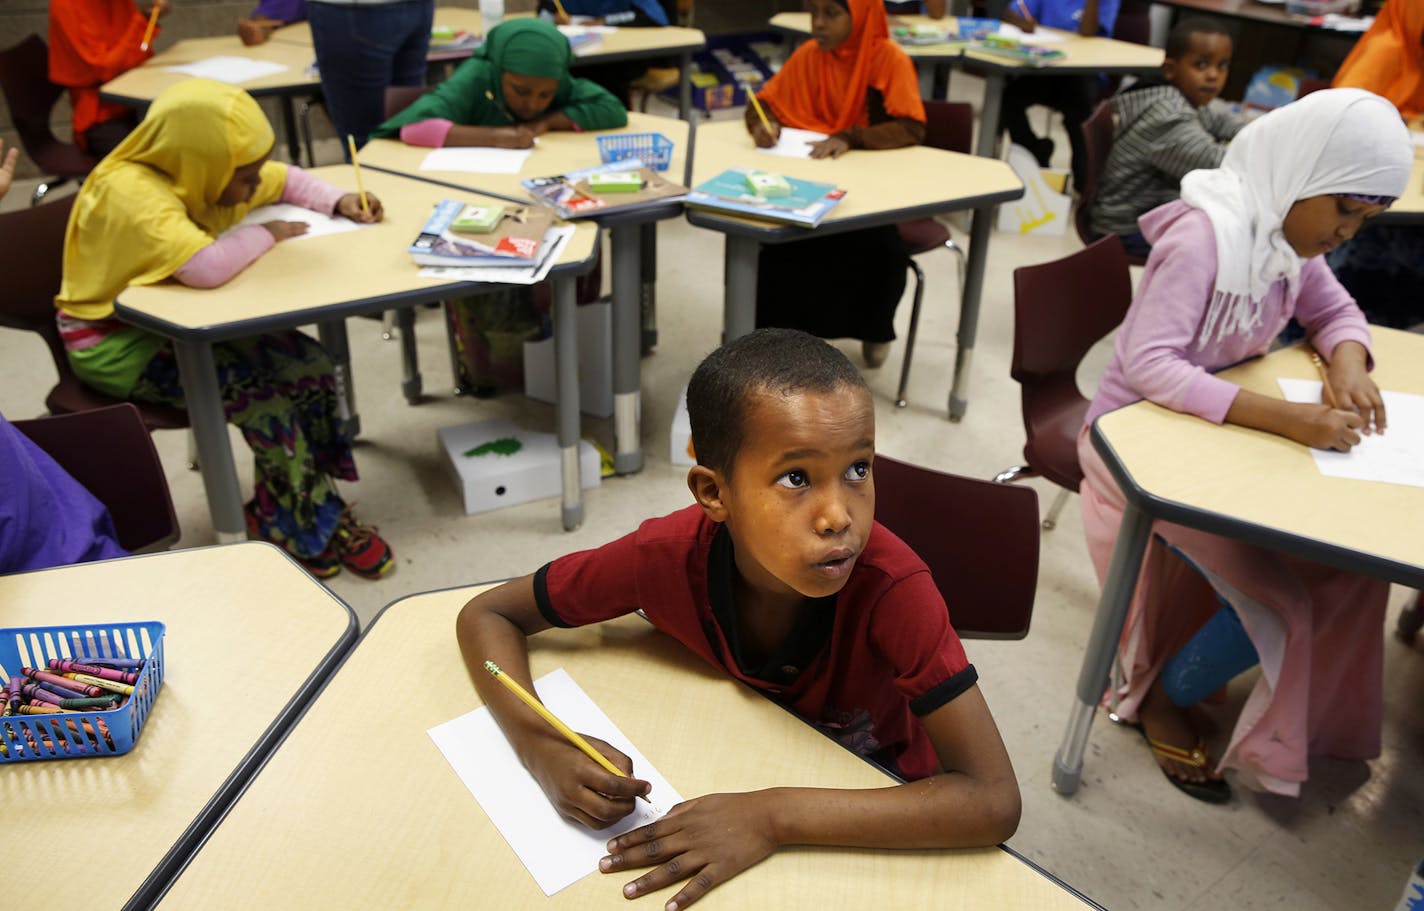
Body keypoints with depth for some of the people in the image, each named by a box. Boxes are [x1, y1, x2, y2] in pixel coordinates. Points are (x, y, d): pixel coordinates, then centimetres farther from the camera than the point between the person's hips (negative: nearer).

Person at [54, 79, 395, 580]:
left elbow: (286, 179, 15)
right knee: (260, 394, -24)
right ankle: (317, 527, -5)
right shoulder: (131, 191, -29)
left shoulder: (202, 168, -3)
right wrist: (265, 234, -25)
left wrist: (337, 201, -4)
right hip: (115, 343, -8)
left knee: (307, 363, -12)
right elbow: (205, 266, -43)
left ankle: (279, 514, 2)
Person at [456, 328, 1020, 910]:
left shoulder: (891, 586, -32)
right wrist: (543, 745, -31)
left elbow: (994, 801, -35)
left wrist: (775, 818, -41)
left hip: (879, 827, -3)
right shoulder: (668, 555, -25)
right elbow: (487, 615, -13)